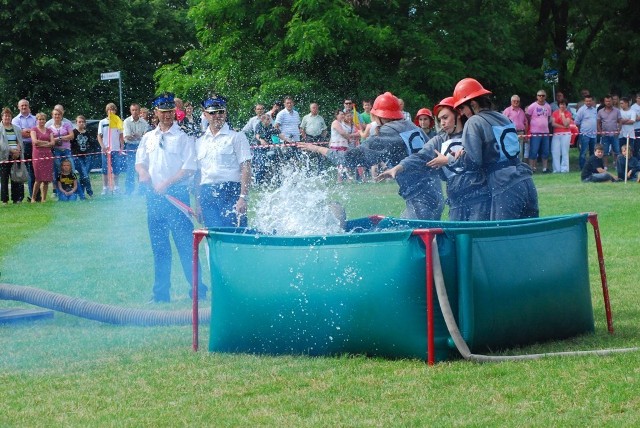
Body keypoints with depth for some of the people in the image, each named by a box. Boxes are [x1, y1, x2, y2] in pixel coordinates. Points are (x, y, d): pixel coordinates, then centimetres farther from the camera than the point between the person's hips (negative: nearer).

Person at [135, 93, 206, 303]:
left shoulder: (183, 137, -2)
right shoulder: (148, 138, 14)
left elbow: (189, 168, -8)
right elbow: (140, 161, 15)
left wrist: (167, 184, -16)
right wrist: (143, 172, -9)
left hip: (176, 193, -5)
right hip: (154, 195, 5)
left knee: (185, 243, -7)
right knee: (159, 246, 9)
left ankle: (198, 289, -1)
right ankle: (161, 292, 14)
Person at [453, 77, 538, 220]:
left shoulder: (474, 123, -3)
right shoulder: (503, 118, 18)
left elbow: (473, 161, -11)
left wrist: (462, 155, 10)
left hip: (505, 188, -7)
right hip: (526, 182, 7)